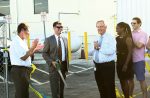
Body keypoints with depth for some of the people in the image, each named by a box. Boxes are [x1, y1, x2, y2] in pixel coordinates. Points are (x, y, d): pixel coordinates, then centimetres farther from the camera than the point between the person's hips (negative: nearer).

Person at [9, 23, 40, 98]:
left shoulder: (22, 41, 14)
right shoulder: (17, 41, -15)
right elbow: (23, 57, -21)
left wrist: (35, 49, 15)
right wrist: (33, 47, -16)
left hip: (24, 70, 10)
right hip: (19, 70, -10)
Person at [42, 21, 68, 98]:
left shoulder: (65, 39, 12)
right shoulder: (49, 40, -3)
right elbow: (44, 53, -5)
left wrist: (67, 65, 10)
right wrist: (52, 62, -18)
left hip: (63, 65, 5)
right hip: (54, 66, -5)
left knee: (61, 86, 13)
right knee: (55, 87, -6)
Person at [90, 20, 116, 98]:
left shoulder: (110, 37, -9)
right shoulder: (97, 39, 13)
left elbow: (111, 51, -24)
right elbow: (91, 52, 15)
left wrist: (99, 48, -17)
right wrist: (94, 48, -7)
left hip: (108, 66, -7)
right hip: (97, 65, 7)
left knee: (109, 87, 0)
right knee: (101, 87, 16)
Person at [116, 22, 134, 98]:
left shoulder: (128, 38, -13)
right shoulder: (117, 38, 8)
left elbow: (130, 52, -15)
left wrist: (126, 64, -19)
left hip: (126, 61, -7)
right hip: (119, 61, 7)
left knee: (125, 81, -2)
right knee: (121, 80, 12)